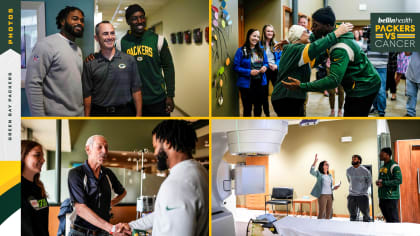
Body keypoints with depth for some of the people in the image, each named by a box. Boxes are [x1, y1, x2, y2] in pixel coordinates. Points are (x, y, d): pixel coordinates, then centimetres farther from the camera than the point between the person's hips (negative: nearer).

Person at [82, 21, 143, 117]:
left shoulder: (129, 60, 3)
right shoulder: (89, 64, 2)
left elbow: (136, 90, 2)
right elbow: (87, 94, 3)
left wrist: (138, 115, -3)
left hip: (125, 112, 0)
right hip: (99, 113, 0)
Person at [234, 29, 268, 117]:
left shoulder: (261, 50, 9)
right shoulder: (241, 51, -8)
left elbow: (266, 63, 17)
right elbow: (236, 67, -11)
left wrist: (265, 67, -7)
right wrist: (249, 72, -21)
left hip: (260, 82, 5)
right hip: (247, 84, -5)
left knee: (258, 106, 17)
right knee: (247, 108, 4)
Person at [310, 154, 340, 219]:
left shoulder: (330, 176, 19)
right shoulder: (319, 174, 1)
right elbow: (312, 171, -20)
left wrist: (334, 188, 5)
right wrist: (315, 162, -29)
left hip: (330, 195, 6)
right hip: (322, 195, -6)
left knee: (329, 213, 8)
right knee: (321, 213, -6)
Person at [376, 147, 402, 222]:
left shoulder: (394, 166, -10)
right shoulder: (382, 167, 17)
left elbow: (399, 180, -19)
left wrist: (383, 183, -18)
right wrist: (378, 182, 5)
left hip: (391, 197, -9)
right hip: (382, 197, 9)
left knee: (394, 220, -8)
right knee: (388, 219, 13)